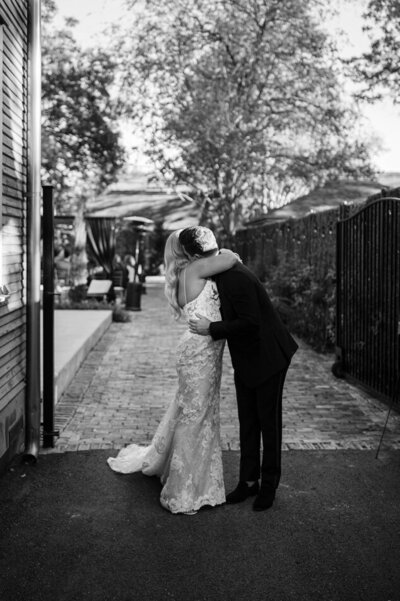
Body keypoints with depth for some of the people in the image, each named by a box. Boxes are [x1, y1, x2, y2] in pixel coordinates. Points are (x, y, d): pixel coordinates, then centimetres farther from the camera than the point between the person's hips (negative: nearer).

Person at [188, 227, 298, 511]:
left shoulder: (236, 277, -26)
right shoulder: (222, 275, 3)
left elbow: (249, 322, -29)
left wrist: (211, 329, -23)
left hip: (267, 358, -9)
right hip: (246, 360, 9)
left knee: (269, 421, 6)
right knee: (247, 422, 13)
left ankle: (269, 485, 21)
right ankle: (249, 481, 25)